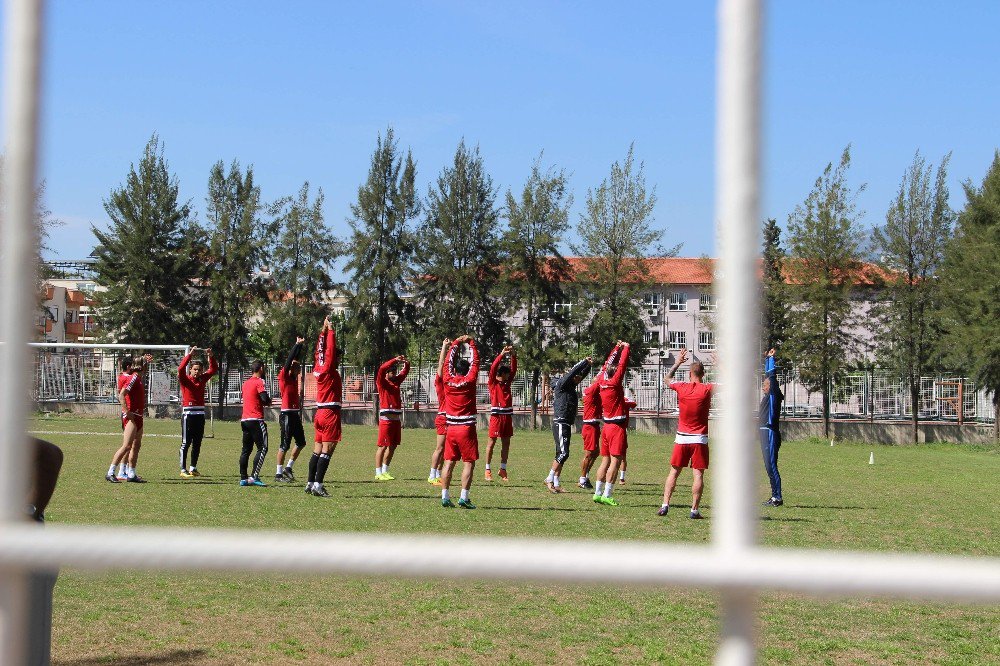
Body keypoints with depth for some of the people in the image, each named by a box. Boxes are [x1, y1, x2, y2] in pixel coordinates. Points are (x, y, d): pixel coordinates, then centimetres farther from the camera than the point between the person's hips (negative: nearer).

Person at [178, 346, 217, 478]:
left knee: (197, 443, 9)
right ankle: (183, 470, -2)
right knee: (186, 443, -3)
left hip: (200, 413, 5)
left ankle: (193, 468, 19)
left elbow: (214, 369, 12)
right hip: (188, 413, -5)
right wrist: (190, 354, -24)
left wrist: (210, 356, -3)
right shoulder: (185, 379, -2)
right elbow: (181, 369, -20)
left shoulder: (202, 379, 11)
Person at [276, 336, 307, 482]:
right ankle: (278, 474, 1)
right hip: (287, 414, -9)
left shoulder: (294, 378, 13)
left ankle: (288, 468, 20)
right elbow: (289, 360, -14)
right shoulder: (284, 376, -7)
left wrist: (300, 345, 13)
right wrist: (297, 344, -11)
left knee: (301, 442, 12)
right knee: (285, 445, -5)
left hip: (295, 414, 9)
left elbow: (295, 359, 17)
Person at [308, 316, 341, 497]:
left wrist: (324, 331, 21)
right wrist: (330, 331, -7)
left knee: (318, 450, 11)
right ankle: (318, 485, -14)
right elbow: (330, 349, -14)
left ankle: (310, 483, 13)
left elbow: (321, 350, 20)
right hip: (330, 414, -9)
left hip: (320, 413, 9)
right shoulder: (329, 370, -10)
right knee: (327, 450, -9)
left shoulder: (318, 369, 10)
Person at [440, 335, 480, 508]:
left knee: (449, 463, 6)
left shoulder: (448, 381, 1)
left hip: (451, 428, 4)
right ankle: (464, 498, -9)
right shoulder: (469, 382, -6)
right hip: (466, 429, -4)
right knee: (468, 463, -2)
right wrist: (471, 343, 16)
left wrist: (457, 342, 22)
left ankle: (445, 497, 3)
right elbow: (476, 362, 5)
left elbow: (448, 362, 15)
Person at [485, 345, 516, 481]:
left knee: (506, 443, 7)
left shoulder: (507, 382, 14)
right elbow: (493, 368, -12)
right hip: (496, 415, -6)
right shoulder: (492, 383, 0)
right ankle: (488, 470, 1)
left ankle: (503, 469, 15)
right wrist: (501, 355, -17)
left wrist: (513, 356, -4)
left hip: (507, 415, 6)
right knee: (492, 442, -2)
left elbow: (514, 369, 9)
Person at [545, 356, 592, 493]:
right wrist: (585, 361, -10)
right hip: (560, 424, -9)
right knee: (563, 453, -13)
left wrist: (589, 364, 5)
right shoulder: (561, 384, -8)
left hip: (567, 425, 9)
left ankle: (556, 484, 10)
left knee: (561, 455, 8)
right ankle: (550, 479, -5)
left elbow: (582, 374, 19)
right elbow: (573, 371, -16)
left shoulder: (571, 386, 16)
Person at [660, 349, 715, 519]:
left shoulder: (681, 387, -1)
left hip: (682, 438, 2)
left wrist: (677, 363, 30)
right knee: (698, 474, -1)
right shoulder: (707, 389, -8)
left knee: (674, 472, 10)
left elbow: (667, 378, 21)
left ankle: (665, 505, 4)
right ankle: (694, 509, -4)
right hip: (700, 439, -2)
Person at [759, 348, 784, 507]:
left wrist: (771, 358, -3)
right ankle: (775, 497, 14)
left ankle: (777, 498, -9)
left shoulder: (774, 394, -7)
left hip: (771, 433, -10)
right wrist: (767, 358, 29)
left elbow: (771, 374, -13)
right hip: (765, 432, 10)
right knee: (769, 467, 10)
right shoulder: (768, 395, 15)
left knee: (771, 466, -10)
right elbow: (768, 374, 26)